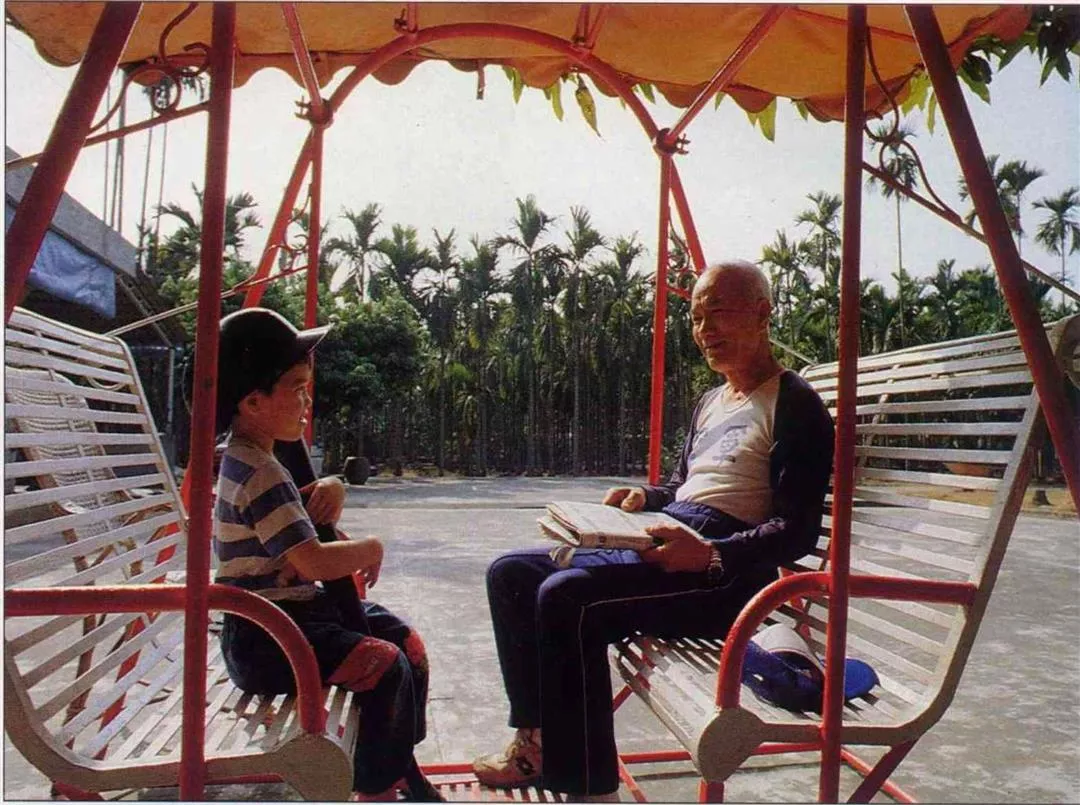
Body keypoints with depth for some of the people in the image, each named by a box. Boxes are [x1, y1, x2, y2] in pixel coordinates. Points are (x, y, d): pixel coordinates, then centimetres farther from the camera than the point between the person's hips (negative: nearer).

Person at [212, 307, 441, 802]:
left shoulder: (251, 459, 10)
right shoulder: (259, 474, -22)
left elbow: (298, 514, 26)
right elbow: (315, 561, -29)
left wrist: (330, 490, 2)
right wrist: (370, 548, -10)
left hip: (300, 609, 10)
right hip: (265, 638, -10)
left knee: (409, 644, 7)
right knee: (384, 665, -24)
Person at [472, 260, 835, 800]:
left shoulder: (794, 405, -5)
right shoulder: (711, 402, 23)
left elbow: (797, 532, -14)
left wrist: (709, 555, -28)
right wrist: (642, 498, 8)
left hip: (725, 570, -9)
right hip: (665, 547, 9)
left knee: (566, 597, -29)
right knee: (511, 573, 2)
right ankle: (535, 741, 4)